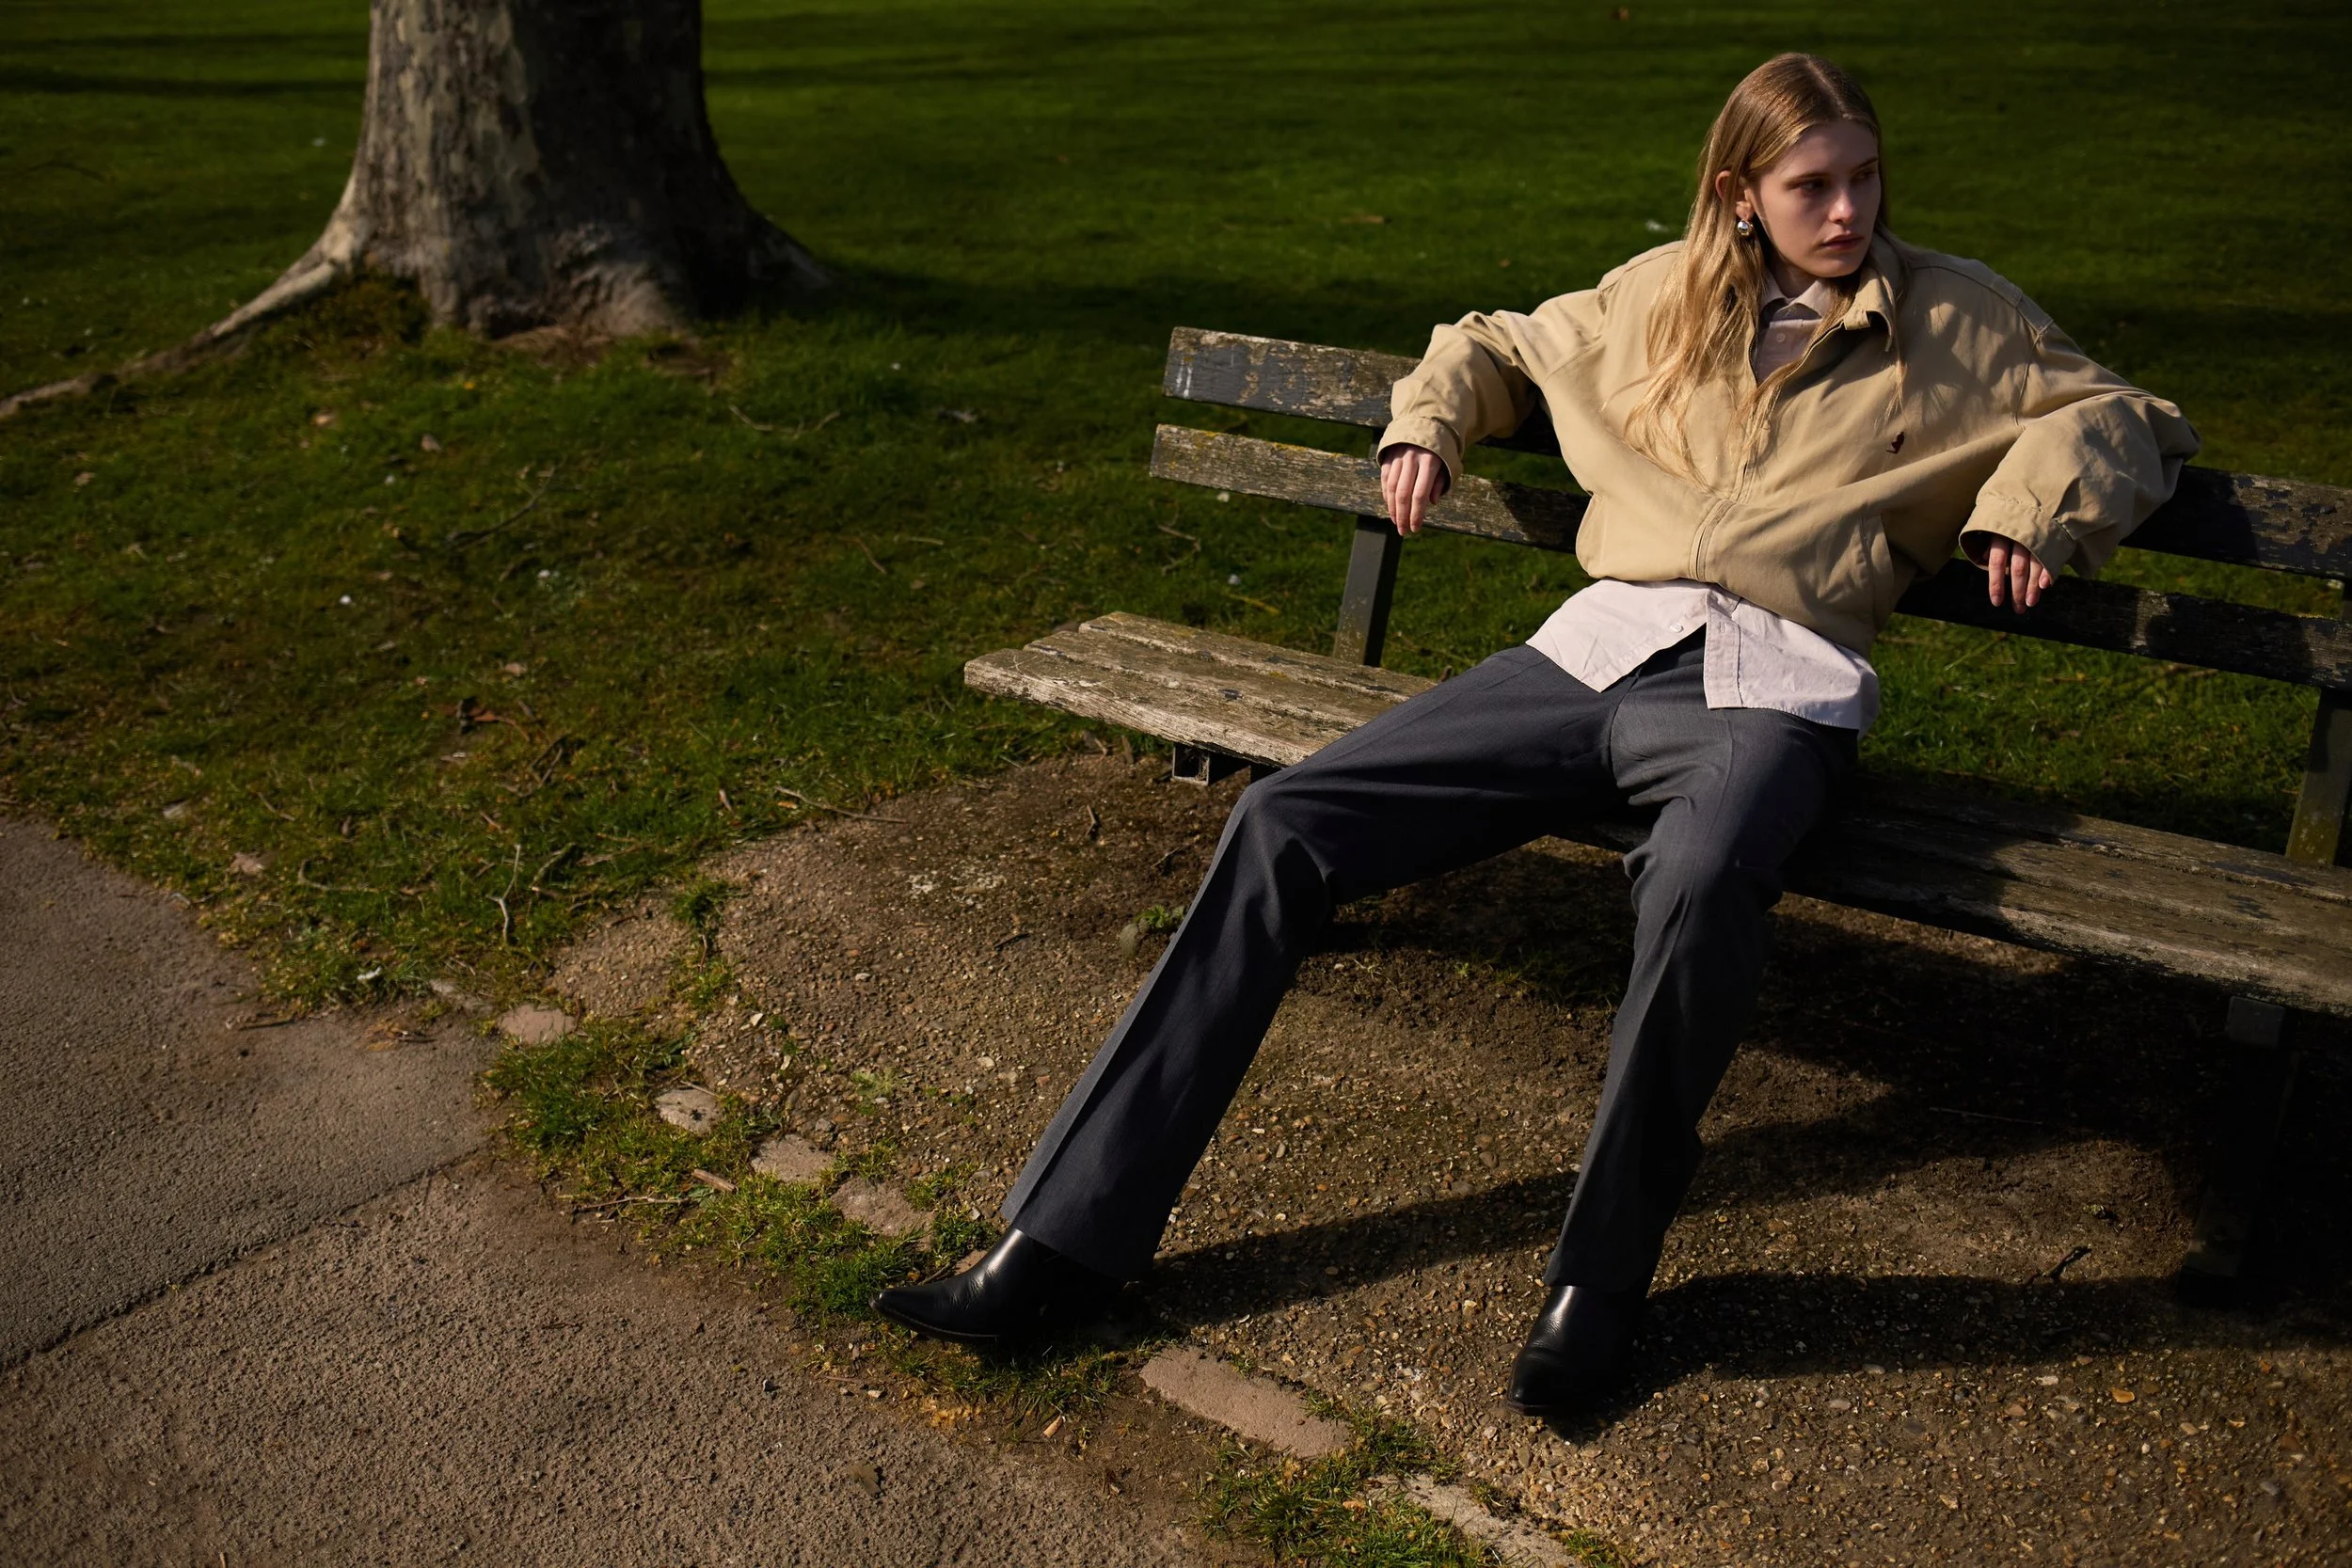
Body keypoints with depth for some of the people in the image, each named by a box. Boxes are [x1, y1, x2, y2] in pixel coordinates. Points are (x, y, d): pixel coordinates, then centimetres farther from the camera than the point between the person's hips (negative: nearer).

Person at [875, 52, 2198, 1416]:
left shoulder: (1954, 316, 17)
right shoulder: (1661, 296, 22)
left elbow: (2121, 413, 25)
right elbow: (1498, 345, 37)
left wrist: (2033, 500, 5)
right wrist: (1429, 423, 17)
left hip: (1770, 685, -3)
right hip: (1599, 645, 3)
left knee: (1699, 886, -41)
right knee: (1283, 825, -15)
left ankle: (1601, 1275, -16)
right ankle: (1069, 1240, -11)